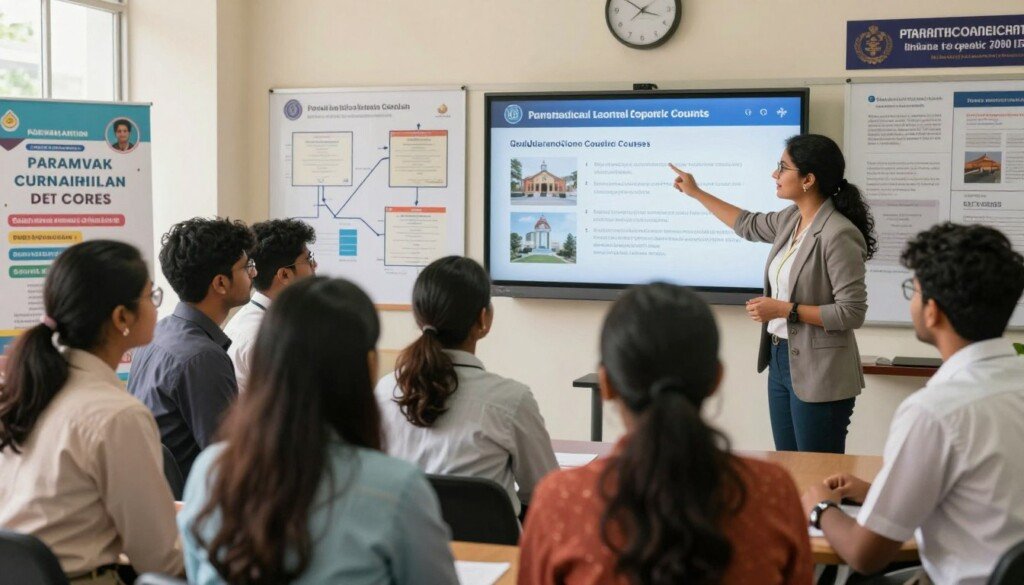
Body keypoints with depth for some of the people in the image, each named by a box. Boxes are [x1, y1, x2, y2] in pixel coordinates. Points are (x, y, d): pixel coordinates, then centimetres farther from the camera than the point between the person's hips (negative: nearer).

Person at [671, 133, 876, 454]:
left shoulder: (839, 235, -20)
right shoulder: (792, 219, 6)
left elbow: (852, 313, -21)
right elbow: (749, 225, 26)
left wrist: (785, 310, -19)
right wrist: (696, 193, 29)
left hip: (819, 374, -9)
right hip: (780, 359, 9)